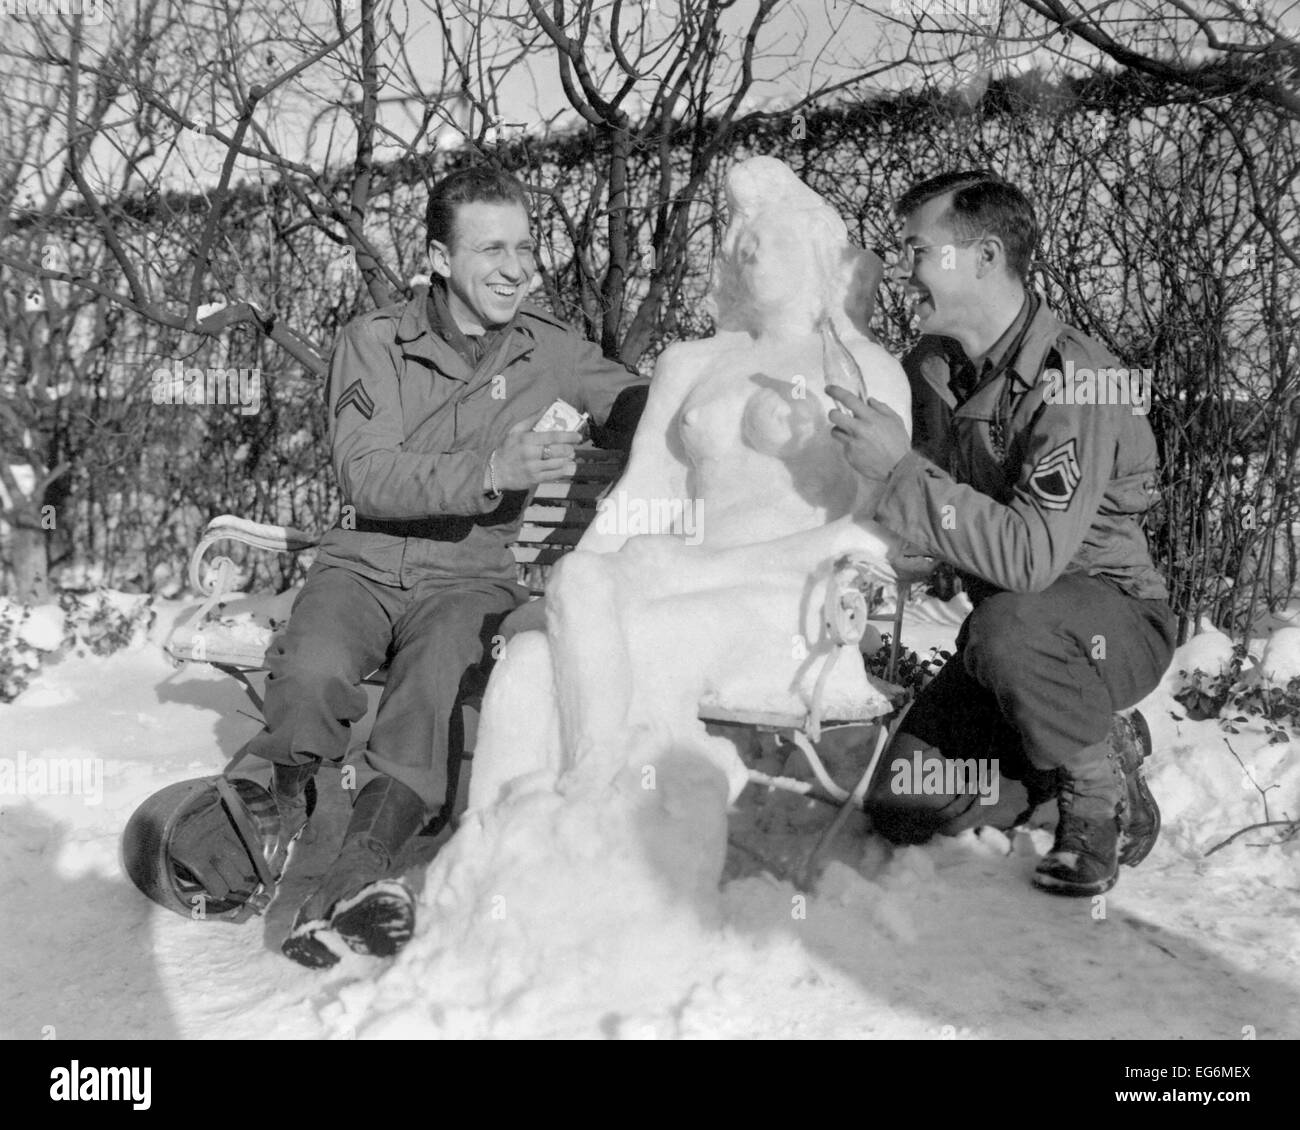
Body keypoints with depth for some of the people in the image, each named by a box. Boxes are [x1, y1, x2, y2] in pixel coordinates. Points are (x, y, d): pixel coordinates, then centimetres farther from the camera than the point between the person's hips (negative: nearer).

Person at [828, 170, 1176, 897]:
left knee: (1008, 626, -40)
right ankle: (1094, 738, 17)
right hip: (1011, 630, 7)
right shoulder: (929, 372, -1)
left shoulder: (1074, 379, -25)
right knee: (903, 807, -4)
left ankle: (1107, 797, -11)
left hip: (1117, 618, -7)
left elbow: (1031, 554, -36)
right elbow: (929, 534, 8)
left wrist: (901, 470, -34)